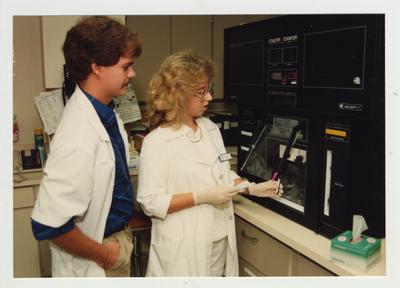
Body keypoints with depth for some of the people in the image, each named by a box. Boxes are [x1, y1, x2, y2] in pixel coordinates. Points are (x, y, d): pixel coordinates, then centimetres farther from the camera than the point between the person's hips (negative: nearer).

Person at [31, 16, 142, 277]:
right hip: (94, 265, -7)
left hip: (119, 234, 8)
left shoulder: (106, 113, -4)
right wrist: (103, 254, -16)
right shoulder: (79, 135, -30)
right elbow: (49, 224, -31)